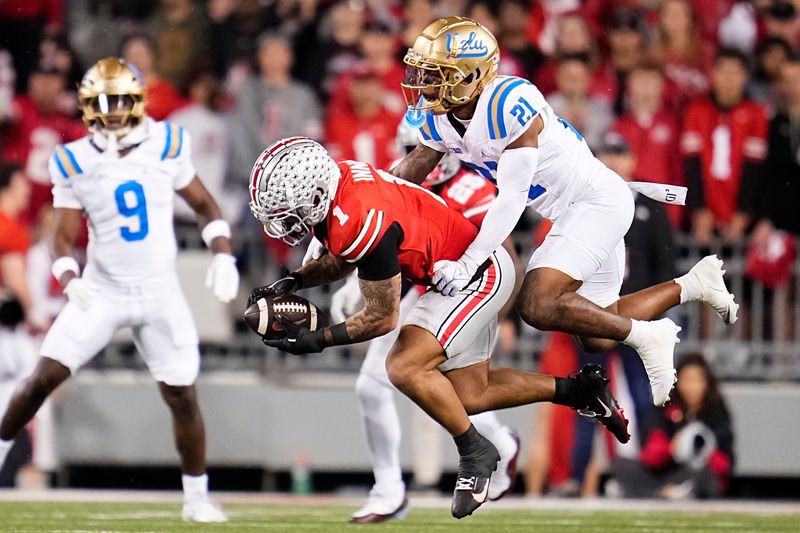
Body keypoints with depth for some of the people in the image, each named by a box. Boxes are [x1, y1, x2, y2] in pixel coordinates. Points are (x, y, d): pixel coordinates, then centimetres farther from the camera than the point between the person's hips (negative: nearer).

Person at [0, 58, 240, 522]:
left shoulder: (165, 146, -5)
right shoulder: (74, 163, -6)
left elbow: (204, 205, 7)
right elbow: (65, 238, -2)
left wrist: (223, 256, -5)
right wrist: (70, 281, -20)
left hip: (160, 292, 0)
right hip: (102, 291, 0)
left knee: (183, 396, 0)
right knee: (45, 377, -10)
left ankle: (198, 497, 15)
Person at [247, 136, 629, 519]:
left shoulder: (360, 221, -34)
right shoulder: (330, 184, -8)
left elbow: (382, 318, -23)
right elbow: (342, 259, 12)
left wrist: (317, 341, -20)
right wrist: (292, 283, -4)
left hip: (481, 273, -10)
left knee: (405, 368, -22)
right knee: (468, 397, 16)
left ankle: (475, 453, -2)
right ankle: (581, 389, 29)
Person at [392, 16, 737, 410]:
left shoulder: (510, 104, -29)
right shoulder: (437, 116, -4)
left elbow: (511, 200, -30)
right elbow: (411, 171, 12)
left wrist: (467, 264, -34)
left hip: (598, 201, -9)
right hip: (566, 214, 9)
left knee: (537, 306, -26)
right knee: (596, 339, 14)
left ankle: (645, 336, -8)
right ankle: (694, 283, 30)